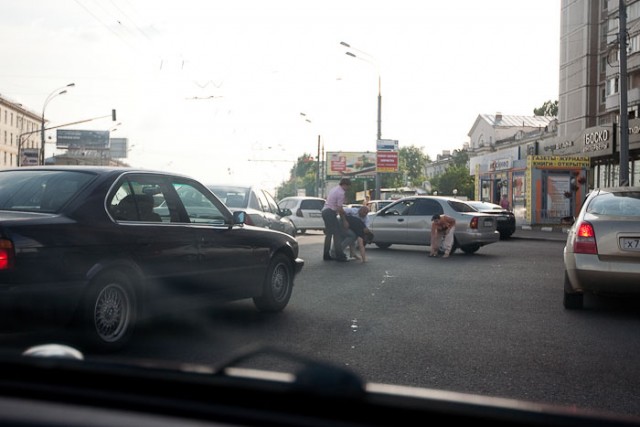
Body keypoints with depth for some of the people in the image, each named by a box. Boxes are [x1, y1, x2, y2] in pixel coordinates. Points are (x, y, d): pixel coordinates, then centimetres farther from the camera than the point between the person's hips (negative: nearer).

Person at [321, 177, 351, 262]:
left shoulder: (334, 189, 17)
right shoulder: (341, 192, -13)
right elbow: (339, 208, -14)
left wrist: (343, 213, 20)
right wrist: (344, 221, -8)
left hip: (325, 211, 10)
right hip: (331, 213, -10)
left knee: (329, 234, 15)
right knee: (337, 234, -7)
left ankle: (326, 255, 18)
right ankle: (340, 256, -8)